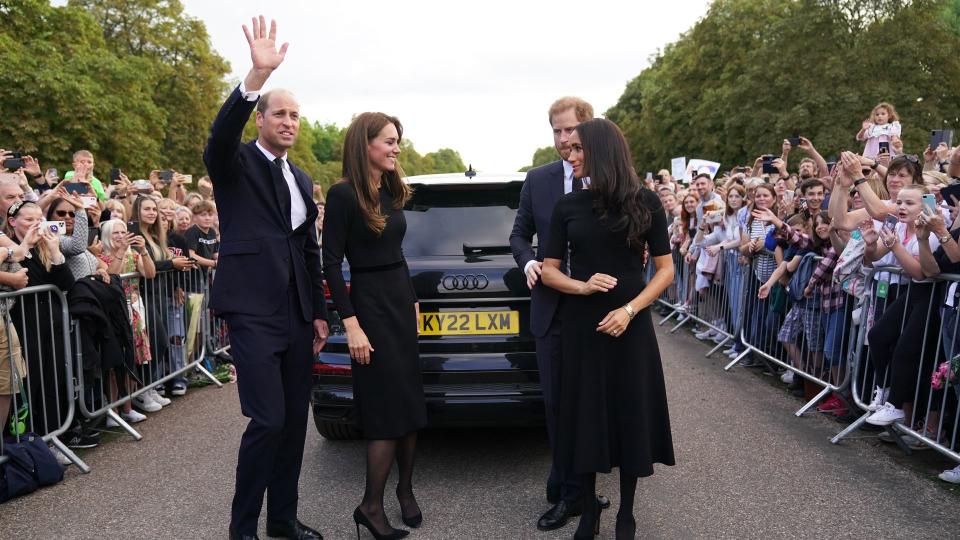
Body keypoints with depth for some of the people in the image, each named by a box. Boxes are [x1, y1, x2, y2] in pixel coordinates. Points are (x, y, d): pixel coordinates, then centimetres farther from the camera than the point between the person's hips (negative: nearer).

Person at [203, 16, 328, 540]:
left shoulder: (301, 179, 17)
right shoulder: (235, 163, 0)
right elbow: (220, 135, -25)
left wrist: (319, 312, 16)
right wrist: (256, 76, -37)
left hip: (297, 313, 7)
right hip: (253, 310, -6)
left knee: (295, 419, 10)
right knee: (268, 420, -10)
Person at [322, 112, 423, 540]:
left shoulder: (391, 191, 10)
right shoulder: (343, 194, -12)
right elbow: (331, 263, -15)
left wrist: (412, 301, 16)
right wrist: (351, 324, -18)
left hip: (402, 299, 7)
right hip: (370, 303, -7)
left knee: (410, 401, 11)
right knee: (387, 406, -5)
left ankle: (405, 489, 26)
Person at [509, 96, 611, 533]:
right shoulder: (537, 180, 5)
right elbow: (519, 234, 11)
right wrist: (528, 262, -9)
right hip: (552, 308, 3)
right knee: (556, 403, 10)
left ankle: (566, 491, 25)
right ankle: (568, 491, 27)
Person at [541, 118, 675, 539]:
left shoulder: (644, 202, -3)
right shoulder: (568, 206, 1)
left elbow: (665, 269, 0)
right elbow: (548, 270, 4)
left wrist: (629, 310, -14)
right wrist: (582, 286, -16)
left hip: (630, 326, -1)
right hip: (581, 326, 1)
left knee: (630, 415, 8)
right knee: (584, 416, 7)